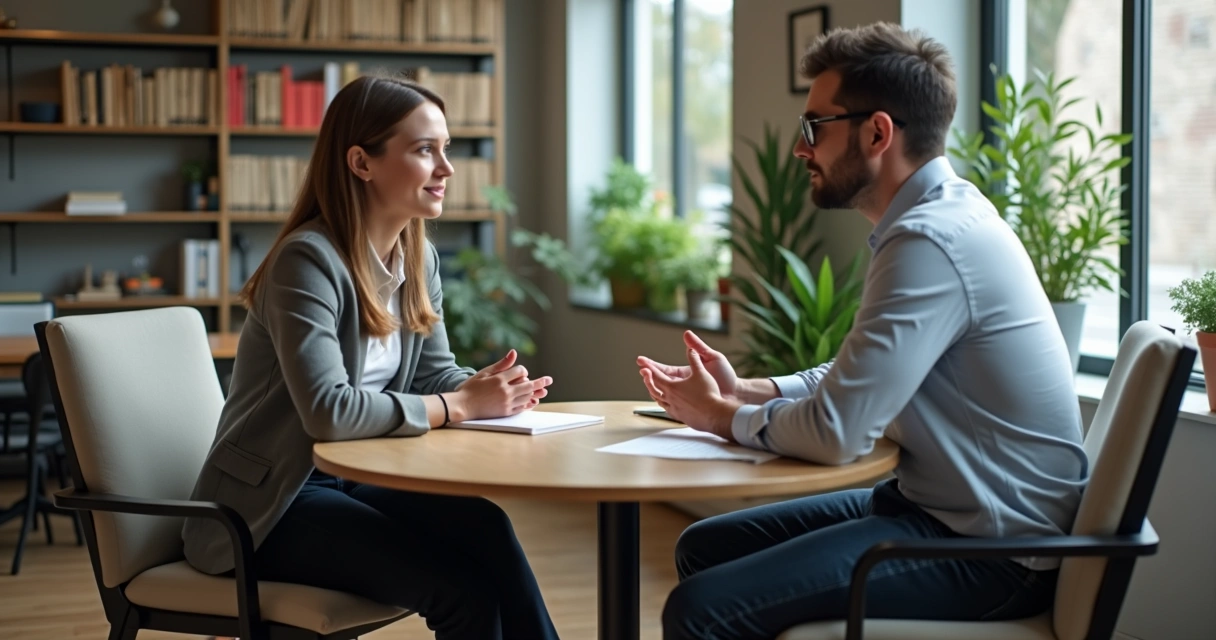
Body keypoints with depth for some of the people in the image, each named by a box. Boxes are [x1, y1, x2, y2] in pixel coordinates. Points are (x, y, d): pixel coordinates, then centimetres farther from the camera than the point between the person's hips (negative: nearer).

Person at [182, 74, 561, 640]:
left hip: (352, 481, 7)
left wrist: (487, 387, -15)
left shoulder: (419, 257, 5)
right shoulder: (308, 259, -21)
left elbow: (435, 373, 8)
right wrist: (460, 406, -23)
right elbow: (329, 411, -30)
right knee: (461, 585, -24)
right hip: (265, 507, -7)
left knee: (485, 527, -24)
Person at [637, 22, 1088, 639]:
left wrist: (720, 416, -5)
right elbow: (854, 380, 20)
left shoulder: (931, 242, -22)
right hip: (940, 504, 10)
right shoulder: (945, 214, 10)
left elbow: (835, 431, -23)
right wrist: (742, 391, 7)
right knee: (703, 547, 14)